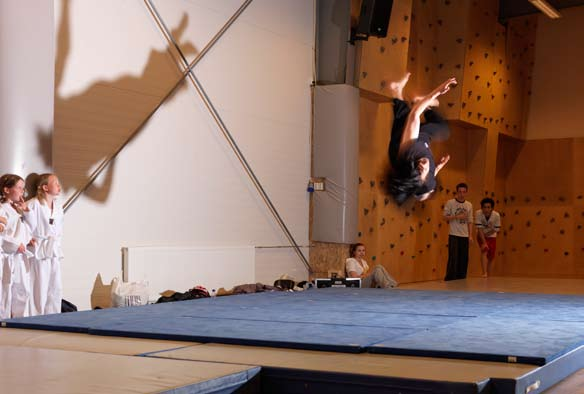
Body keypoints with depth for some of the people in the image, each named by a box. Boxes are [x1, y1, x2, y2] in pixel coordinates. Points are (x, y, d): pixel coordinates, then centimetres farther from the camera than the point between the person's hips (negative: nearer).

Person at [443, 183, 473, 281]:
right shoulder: (450, 203, -3)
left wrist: (470, 235, 6)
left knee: (464, 259, 4)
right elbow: (445, 217, -4)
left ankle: (461, 279, 13)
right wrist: (457, 216, -18)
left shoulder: (469, 205, 9)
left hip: (465, 236, 4)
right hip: (454, 235, -4)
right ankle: (449, 280, -3)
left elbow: (469, 221, 13)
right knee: (453, 258, -9)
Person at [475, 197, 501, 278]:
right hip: (481, 236, -2)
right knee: (484, 250, -23)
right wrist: (484, 242, -31)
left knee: (491, 257, 5)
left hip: (491, 236, 2)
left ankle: (488, 275, 24)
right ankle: (484, 273, -30)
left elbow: (496, 230, -14)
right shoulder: (478, 213, -28)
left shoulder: (496, 215, -25)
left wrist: (486, 234, -16)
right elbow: (480, 229, -27)